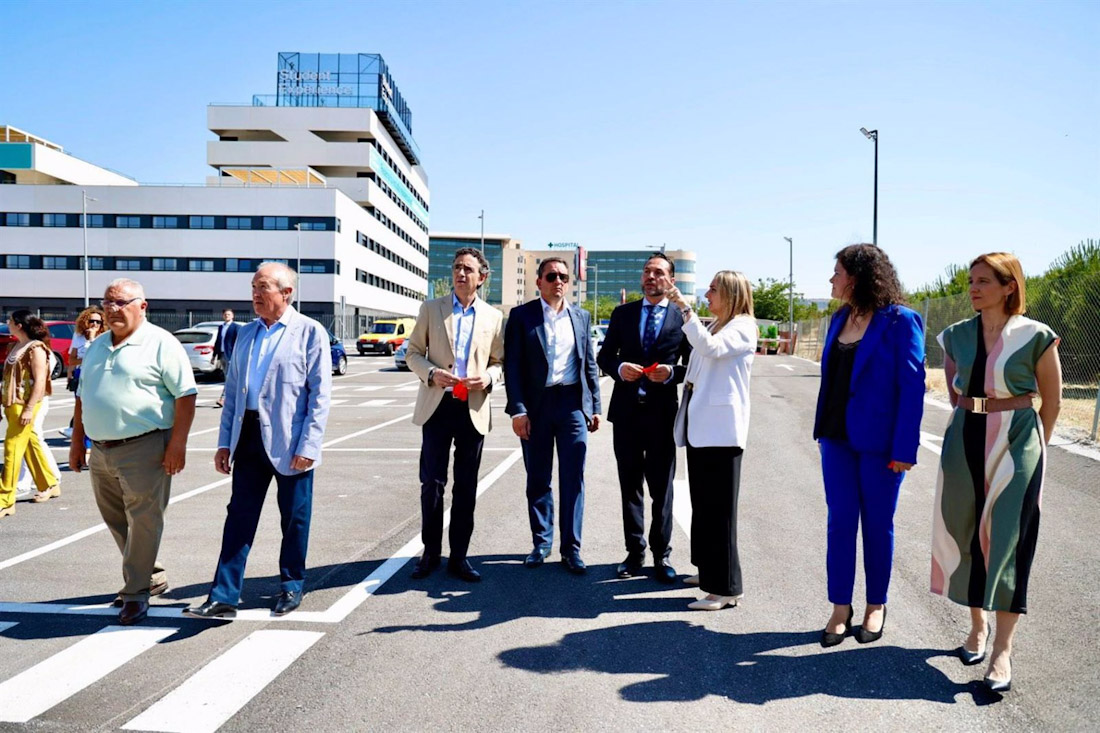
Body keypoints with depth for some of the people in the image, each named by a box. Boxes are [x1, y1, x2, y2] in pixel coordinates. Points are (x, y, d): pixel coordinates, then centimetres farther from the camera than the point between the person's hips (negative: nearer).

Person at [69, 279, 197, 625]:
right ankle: (152, 577, 31)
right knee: (117, 523, 15)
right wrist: (77, 442, 18)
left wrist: (177, 444, -18)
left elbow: (185, 395, -13)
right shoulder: (96, 347, 16)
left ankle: (136, 592, 8)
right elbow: (83, 397, 22)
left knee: (143, 522, -3)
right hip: (100, 452, 8)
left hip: (144, 449, -8)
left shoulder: (161, 344, -8)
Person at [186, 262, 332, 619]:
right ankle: (224, 597, 10)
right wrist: (224, 442, 9)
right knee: (239, 517, 5)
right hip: (249, 438, 5)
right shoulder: (246, 333, 12)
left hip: (289, 442, -5)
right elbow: (232, 391, 15)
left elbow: (320, 394, -9)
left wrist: (309, 445, -15)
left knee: (294, 519, 8)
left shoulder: (310, 332, -5)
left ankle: (291, 587, 26)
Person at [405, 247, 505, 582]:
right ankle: (430, 552, 18)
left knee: (466, 486, 7)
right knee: (432, 481, 1)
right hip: (437, 405, -1)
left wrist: (488, 377, -10)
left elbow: (499, 361, 11)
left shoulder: (493, 316, 7)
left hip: (473, 409, 1)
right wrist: (431, 373, -12)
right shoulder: (431, 309, 6)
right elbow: (413, 352, 7)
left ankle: (459, 555, 18)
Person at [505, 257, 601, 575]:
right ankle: (541, 543, 23)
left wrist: (595, 407, 8)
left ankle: (571, 548, 12)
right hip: (536, 405, -2)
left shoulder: (580, 317, 12)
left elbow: (590, 364, 14)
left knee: (573, 479, 2)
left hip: (573, 404, 2)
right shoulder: (521, 315, 2)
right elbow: (512, 366, -3)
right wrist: (517, 409, -10)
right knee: (538, 479, 8)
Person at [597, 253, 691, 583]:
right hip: (626, 411, 2)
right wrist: (619, 368, -10)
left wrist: (672, 373, -16)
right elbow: (604, 355, 10)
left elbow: (692, 366, 3)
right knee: (630, 485, 10)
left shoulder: (682, 318, 2)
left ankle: (661, 555, 18)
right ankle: (635, 553, 21)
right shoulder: (622, 314, 9)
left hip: (662, 413, -2)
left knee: (662, 488, 6)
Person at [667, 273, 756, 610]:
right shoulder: (712, 326, 20)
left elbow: (710, 347, -26)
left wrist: (685, 309, -26)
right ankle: (709, 570, 26)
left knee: (718, 507, -7)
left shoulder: (742, 327, -7)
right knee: (702, 504, 14)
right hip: (699, 425, 9)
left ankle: (725, 588, -2)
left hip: (720, 428, -9)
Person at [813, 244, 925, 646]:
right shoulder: (840, 319, 8)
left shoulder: (900, 321, -11)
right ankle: (840, 607, 18)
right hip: (837, 438, 5)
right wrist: (822, 429, 10)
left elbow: (913, 385, -13)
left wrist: (904, 448, -16)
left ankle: (876, 606, 25)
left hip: (878, 443, -5)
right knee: (840, 520, 7)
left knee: (877, 523, 9)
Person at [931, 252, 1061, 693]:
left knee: (1007, 539, -5)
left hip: (1016, 444, -4)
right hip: (965, 442, 4)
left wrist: (1036, 446, 8)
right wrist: (972, 419, 15)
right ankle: (977, 626, 26)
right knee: (968, 534, 8)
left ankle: (1003, 650, 1)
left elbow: (1052, 399, 3)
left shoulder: (1035, 337, -6)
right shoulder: (956, 336, 4)